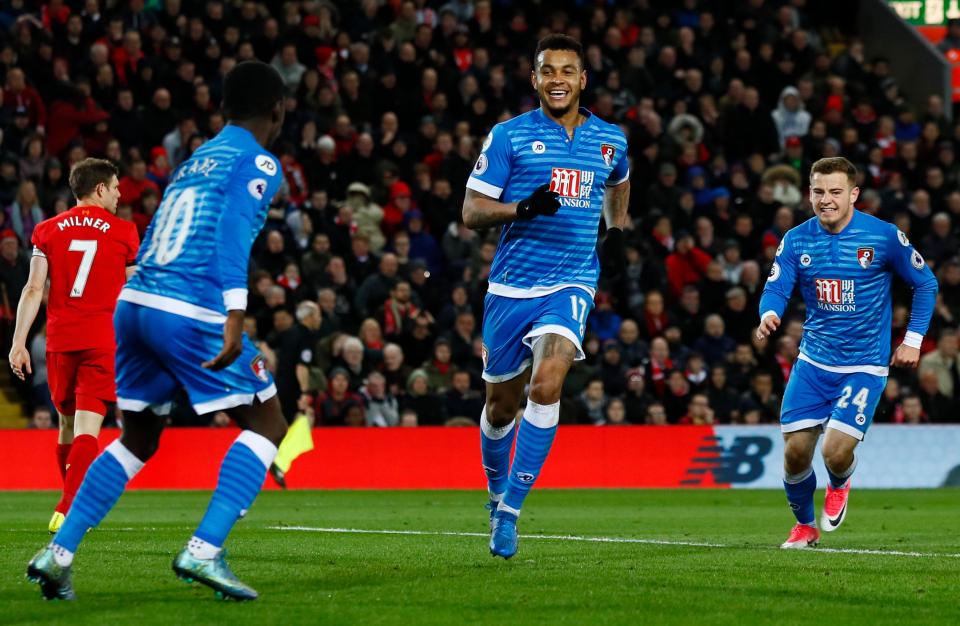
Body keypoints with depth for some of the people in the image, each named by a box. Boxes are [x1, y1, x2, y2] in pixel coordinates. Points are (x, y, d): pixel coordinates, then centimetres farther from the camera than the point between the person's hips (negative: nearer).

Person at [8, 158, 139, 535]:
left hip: (60, 340, 3)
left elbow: (33, 289, 0)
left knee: (67, 422, 16)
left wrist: (19, 342, -1)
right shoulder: (123, 232, 3)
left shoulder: (48, 231, 7)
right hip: (102, 341, -3)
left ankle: (72, 506, 25)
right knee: (88, 426, -8)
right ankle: (66, 512, -21)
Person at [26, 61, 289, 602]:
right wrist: (235, 320, -25)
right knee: (265, 422, 4)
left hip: (134, 304, 8)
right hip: (191, 312, -8)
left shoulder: (195, 160, 24)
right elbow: (233, 234, -16)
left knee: (139, 439, 21)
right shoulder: (258, 163, 0)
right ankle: (204, 552, -11)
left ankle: (58, 554, 10)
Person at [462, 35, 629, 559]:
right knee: (502, 404, 10)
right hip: (512, 286, 0)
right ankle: (497, 492, 39)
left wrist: (616, 232, 19)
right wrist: (524, 207, -21)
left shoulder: (610, 140, 9)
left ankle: (509, 511, -19)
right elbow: (471, 211, -4)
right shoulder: (509, 136, -1)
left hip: (571, 284, 0)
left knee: (547, 383, -24)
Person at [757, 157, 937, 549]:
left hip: (864, 365, -3)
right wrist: (769, 314, -31)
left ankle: (839, 485, 22)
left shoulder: (884, 237, -9)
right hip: (814, 362, 3)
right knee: (795, 452, -2)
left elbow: (925, 283, 3)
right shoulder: (796, 240, -1)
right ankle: (805, 525, 27)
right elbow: (777, 287, -8)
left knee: (836, 451, -17)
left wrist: (913, 340, -1)